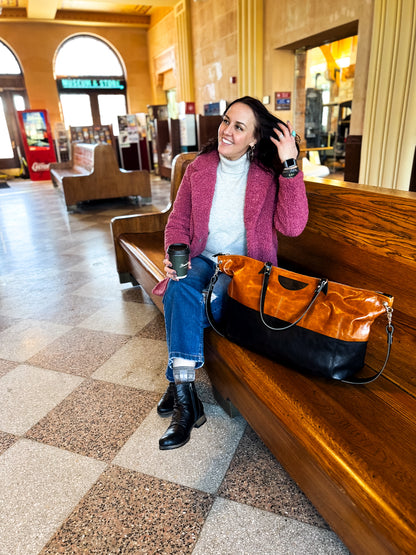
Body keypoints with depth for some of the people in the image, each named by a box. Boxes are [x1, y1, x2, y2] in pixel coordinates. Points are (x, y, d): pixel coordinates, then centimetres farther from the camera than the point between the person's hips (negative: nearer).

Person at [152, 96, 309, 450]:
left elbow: (292, 226, -18)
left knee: (206, 300, -31)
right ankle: (186, 399, -25)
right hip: (203, 259, 3)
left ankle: (178, 384, -7)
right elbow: (178, 222, 7)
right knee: (180, 286, -30)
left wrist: (290, 165, -21)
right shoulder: (199, 168, 4)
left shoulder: (268, 175, -4)